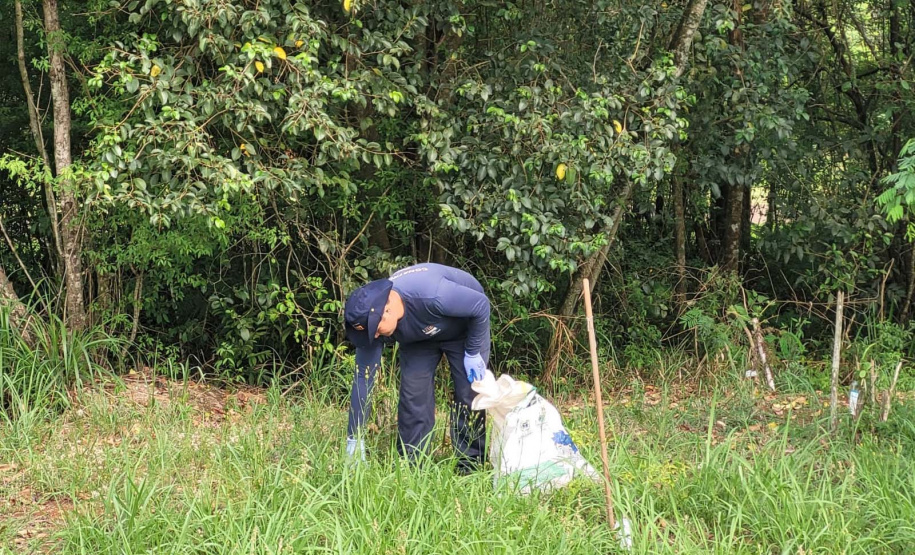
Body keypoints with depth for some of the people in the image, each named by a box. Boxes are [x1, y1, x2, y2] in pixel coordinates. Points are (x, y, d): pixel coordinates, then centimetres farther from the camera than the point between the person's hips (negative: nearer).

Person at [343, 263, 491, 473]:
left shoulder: (432, 296, -46)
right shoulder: (371, 319, -28)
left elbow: (481, 304, -29)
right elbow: (363, 378, -20)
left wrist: (473, 353, -21)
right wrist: (354, 439, -19)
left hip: (466, 325, -4)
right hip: (419, 336, 4)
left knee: (470, 395, -10)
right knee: (413, 395, -8)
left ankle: (470, 467, 2)